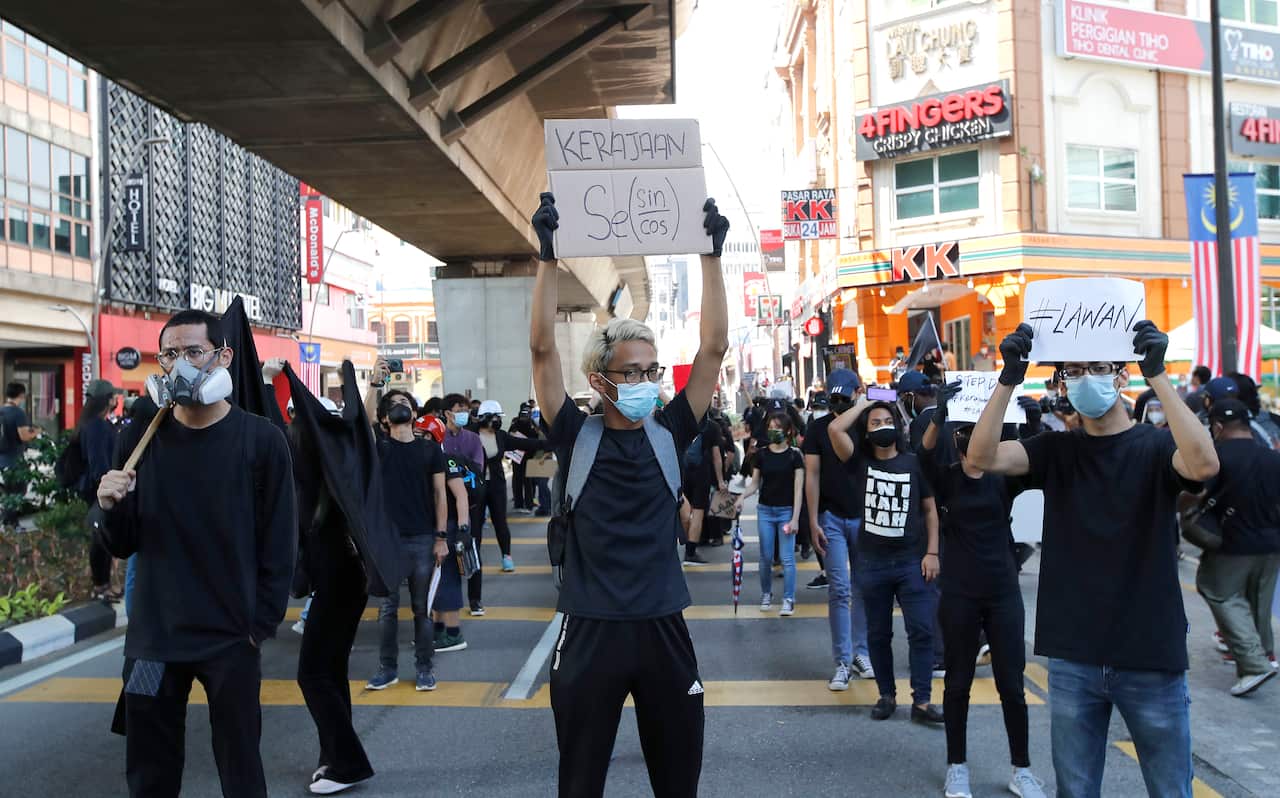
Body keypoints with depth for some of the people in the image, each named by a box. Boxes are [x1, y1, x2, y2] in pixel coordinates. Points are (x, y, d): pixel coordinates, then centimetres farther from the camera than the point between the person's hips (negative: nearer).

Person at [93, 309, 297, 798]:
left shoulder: (261, 439, -6)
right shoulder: (144, 439, 4)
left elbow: (279, 542, -6)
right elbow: (122, 546, 7)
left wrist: (263, 625, -8)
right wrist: (110, 509, -13)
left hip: (231, 638, -3)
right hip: (153, 635, 3)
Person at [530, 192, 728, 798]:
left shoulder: (669, 433, 1)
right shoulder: (577, 436, -3)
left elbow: (713, 348, -3)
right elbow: (542, 349, -11)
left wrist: (712, 255, -6)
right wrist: (548, 255, -15)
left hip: (663, 626, 2)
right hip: (590, 629, -1)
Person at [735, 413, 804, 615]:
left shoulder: (794, 455, -6)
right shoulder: (762, 454, 3)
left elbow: (798, 488, -7)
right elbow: (755, 483, 7)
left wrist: (795, 518, -12)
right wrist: (742, 496, -14)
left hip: (786, 510, -3)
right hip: (765, 510, 3)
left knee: (787, 558, -4)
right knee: (766, 557, 8)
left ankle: (788, 600, 5)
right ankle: (766, 594, 25)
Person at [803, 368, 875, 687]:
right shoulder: (817, 428, 0)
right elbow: (812, 476, -1)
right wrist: (813, 521, -6)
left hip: (864, 517, 2)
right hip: (831, 518, -2)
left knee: (863, 588, 7)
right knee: (839, 591, -3)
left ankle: (860, 652, 19)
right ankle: (842, 662, 1)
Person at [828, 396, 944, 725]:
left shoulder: (914, 463, 1)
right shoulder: (861, 461, 0)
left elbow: (930, 510, 5)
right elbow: (835, 429, -15)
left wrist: (931, 552, -2)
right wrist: (864, 403, -4)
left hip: (912, 560, -1)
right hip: (872, 562, 1)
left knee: (921, 630, -4)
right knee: (878, 633, 10)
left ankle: (921, 701, 3)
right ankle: (887, 695, 23)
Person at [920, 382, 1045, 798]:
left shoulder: (1004, 478, 0)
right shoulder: (946, 478, -4)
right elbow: (925, 452, -25)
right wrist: (940, 414, -43)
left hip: (1004, 593, 1)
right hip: (960, 595, -1)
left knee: (1012, 685, 7)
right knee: (958, 683, 10)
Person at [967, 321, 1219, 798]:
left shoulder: (1155, 447, -4)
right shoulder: (1056, 451, 2)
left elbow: (1204, 464, -26)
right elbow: (981, 457, -13)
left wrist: (1157, 374, -29)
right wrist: (1010, 377, -22)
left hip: (1150, 658, -2)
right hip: (1073, 658, 2)